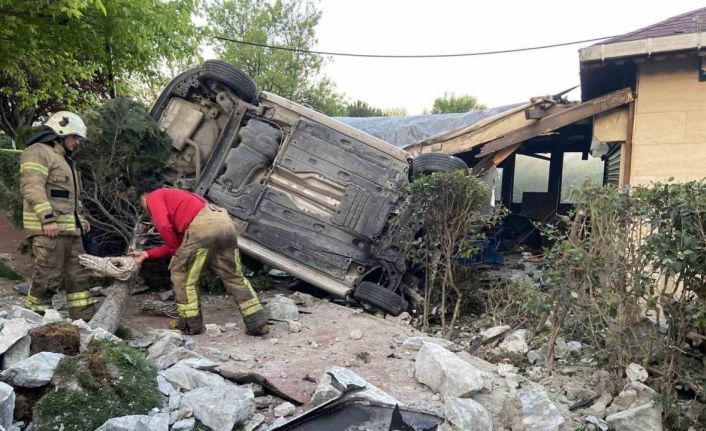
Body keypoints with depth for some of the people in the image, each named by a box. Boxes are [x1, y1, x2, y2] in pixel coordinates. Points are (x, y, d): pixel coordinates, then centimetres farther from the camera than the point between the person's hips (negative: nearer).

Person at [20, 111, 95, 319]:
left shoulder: (65, 159, 27)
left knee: (78, 275, 8)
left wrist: (81, 218, 21)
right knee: (49, 276, -9)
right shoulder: (38, 152, -4)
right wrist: (48, 218, -24)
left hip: (70, 229, 10)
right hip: (48, 228, -10)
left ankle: (85, 319, 12)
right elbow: (32, 188, -17)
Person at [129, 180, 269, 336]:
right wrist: (146, 254, 42)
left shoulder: (154, 197, 18)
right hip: (226, 223, 8)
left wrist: (177, 252, 11)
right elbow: (176, 241, 37)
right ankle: (258, 323, 11)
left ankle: (191, 323, 18)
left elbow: (164, 226, -3)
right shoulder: (175, 195, 40)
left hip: (203, 225, -8)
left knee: (180, 272, 12)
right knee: (234, 276, 14)